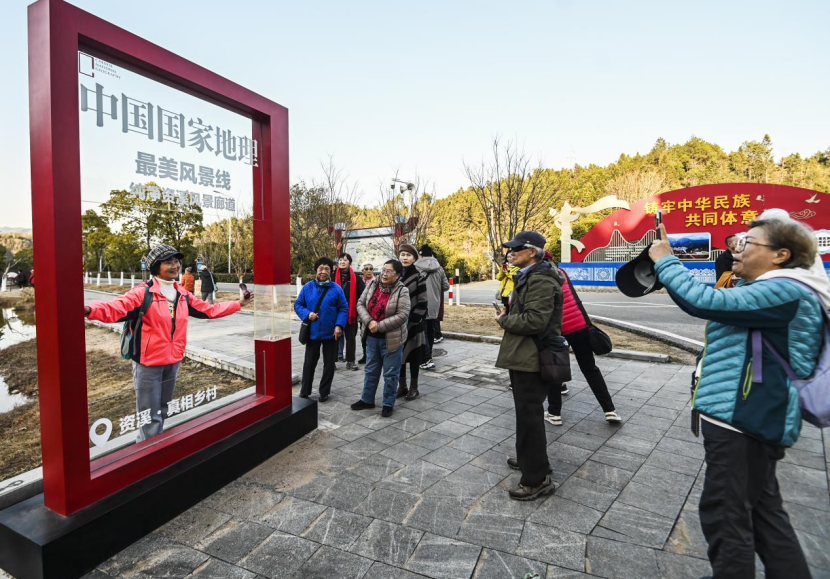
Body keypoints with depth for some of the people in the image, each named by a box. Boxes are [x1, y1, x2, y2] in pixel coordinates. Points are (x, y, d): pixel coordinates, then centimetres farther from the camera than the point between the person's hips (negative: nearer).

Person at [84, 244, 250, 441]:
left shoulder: (182, 294, 5)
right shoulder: (143, 292, -15)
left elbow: (209, 310, 14)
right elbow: (115, 308, -29)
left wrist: (238, 304, 15)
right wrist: (89, 309, -49)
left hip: (173, 361, 7)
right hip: (148, 362, -7)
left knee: (163, 412, 23)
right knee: (150, 417, 0)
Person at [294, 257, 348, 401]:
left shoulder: (336, 289, -6)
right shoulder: (307, 287, -2)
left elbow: (344, 309, -4)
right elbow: (298, 305, 3)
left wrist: (339, 325, -16)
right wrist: (307, 314, -15)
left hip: (330, 333, -1)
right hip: (312, 332, 1)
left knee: (329, 364, 10)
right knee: (309, 362, 11)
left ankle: (324, 392, 26)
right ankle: (304, 391, 25)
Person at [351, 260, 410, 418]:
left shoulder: (402, 291, -15)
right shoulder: (372, 285, 1)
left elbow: (403, 315, -21)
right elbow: (360, 304, 2)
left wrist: (380, 326, -20)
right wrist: (369, 321, -15)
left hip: (391, 339, -5)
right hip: (372, 337, 5)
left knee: (390, 373, 8)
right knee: (371, 370, 19)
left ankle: (388, 404, 23)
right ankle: (367, 399, 35)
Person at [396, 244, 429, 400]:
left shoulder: (419, 277, -5)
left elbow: (422, 302, -9)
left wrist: (413, 322, -15)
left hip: (413, 323, -4)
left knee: (414, 356, 5)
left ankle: (413, 387, 16)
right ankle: (402, 386, 21)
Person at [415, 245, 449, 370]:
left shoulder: (416, 267, -11)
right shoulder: (439, 268, 3)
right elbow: (446, 286, 5)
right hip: (434, 305, 5)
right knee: (431, 330, 18)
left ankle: (427, 359, -7)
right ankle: (428, 355, 31)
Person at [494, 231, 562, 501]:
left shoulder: (541, 280, -19)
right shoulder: (528, 276, 14)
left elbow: (534, 321, -27)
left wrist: (503, 320, -13)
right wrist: (508, 314, 5)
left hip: (531, 359, -11)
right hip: (524, 356, 11)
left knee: (529, 416, -2)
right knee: (527, 413, 22)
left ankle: (538, 478, 11)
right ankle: (530, 458, 39)